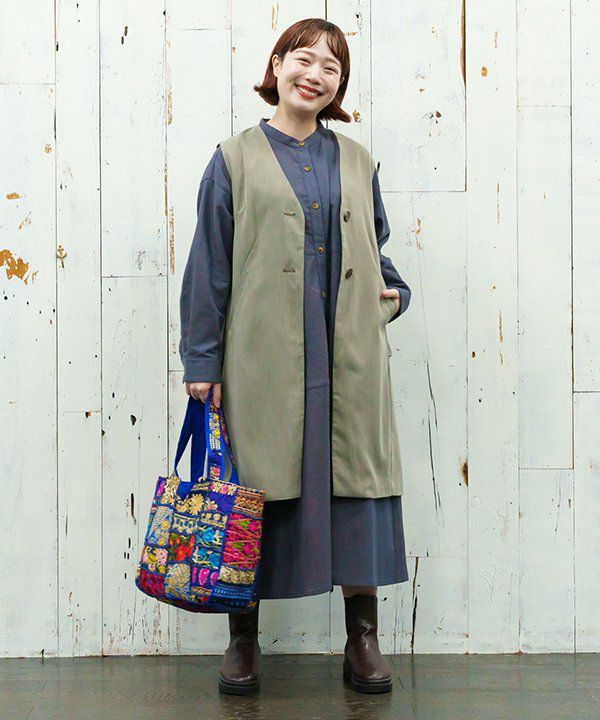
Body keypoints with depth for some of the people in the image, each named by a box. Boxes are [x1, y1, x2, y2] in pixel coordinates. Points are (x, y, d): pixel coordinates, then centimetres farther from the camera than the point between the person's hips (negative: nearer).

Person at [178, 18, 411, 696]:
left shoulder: (355, 159, 13)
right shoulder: (235, 160, 4)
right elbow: (209, 265, 1)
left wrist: (394, 292, 5)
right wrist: (201, 360, -3)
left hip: (348, 354, 3)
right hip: (263, 354, -2)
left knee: (356, 482, 2)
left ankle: (363, 639, 15)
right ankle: (243, 638, 18)